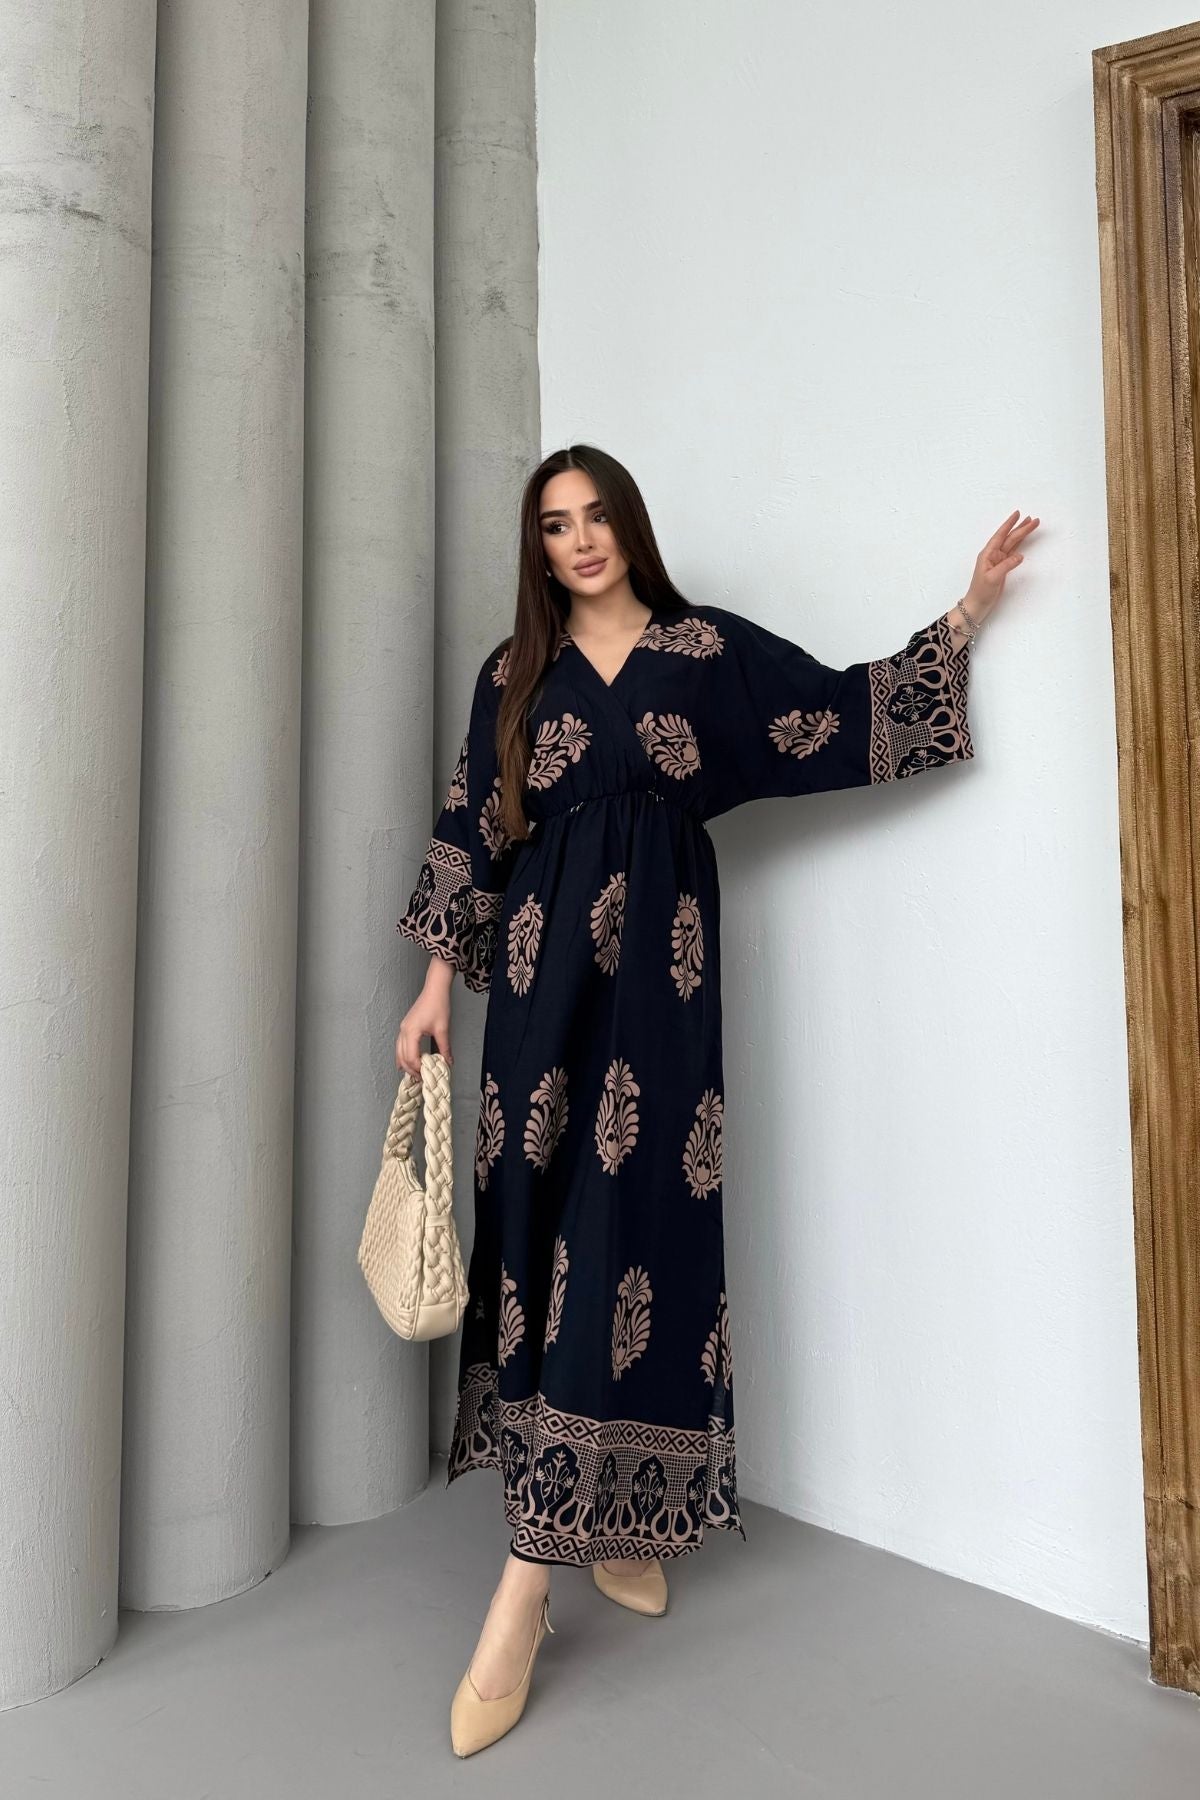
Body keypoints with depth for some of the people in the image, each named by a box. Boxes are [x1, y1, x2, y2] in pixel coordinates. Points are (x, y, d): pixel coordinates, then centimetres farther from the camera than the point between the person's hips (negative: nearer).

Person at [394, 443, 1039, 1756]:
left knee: (629, 1208, -7)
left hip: (660, 962, -1)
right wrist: (437, 982, 4)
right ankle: (605, 1527, 15)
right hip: (546, 967, 2)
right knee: (542, 1211, -1)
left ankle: (532, 1575, 1)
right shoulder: (515, 671, 11)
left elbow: (844, 709, 8)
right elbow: (472, 829, 9)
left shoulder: (708, 647, 8)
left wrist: (967, 613, 3)